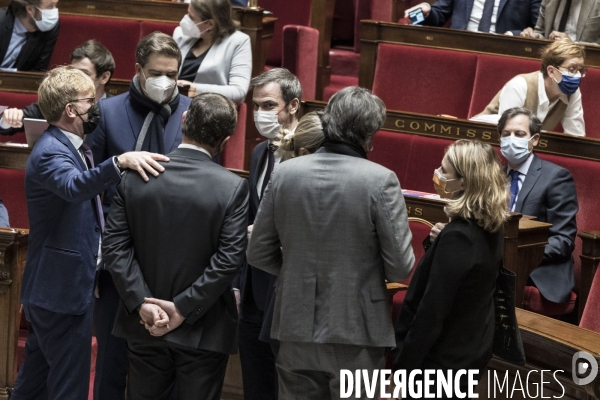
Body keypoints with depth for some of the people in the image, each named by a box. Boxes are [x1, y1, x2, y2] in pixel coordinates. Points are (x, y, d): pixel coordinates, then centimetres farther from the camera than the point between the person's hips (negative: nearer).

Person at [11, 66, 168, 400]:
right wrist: (120, 162, -55)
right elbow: (74, 186, -43)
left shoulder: (71, 147, 12)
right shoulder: (50, 153, -20)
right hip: (63, 290, -10)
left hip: (51, 288, 10)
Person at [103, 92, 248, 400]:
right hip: (203, 329, -3)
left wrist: (141, 302, -9)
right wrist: (184, 309, -13)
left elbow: (115, 244, -7)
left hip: (144, 324, 3)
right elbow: (228, 260, -17)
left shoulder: (136, 176, -4)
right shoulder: (233, 187, -13)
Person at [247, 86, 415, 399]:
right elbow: (401, 268, -12)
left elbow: (258, 253, 3)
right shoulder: (381, 180, -14)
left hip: (296, 328, 3)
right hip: (356, 332, -3)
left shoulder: (285, 173, -3)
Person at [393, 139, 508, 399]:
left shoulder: (458, 236, -27)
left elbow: (432, 311, -24)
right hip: (473, 347, 9)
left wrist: (404, 363, -17)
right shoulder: (490, 226, 0)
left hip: (443, 358, -9)